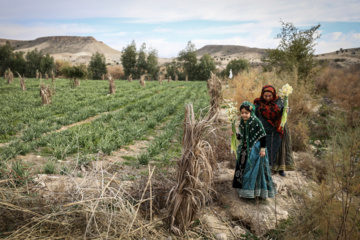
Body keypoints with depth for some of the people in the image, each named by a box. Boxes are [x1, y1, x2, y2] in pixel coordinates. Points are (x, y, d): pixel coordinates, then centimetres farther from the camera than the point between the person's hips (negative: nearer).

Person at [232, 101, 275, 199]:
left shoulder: (256, 122, -16)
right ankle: (243, 189, 27)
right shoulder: (242, 123, 5)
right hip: (245, 149, 7)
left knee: (253, 169, -2)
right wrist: (237, 135, -7)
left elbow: (263, 136, -13)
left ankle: (253, 191, 12)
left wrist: (263, 149, -14)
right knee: (242, 168, 12)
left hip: (255, 150, -7)